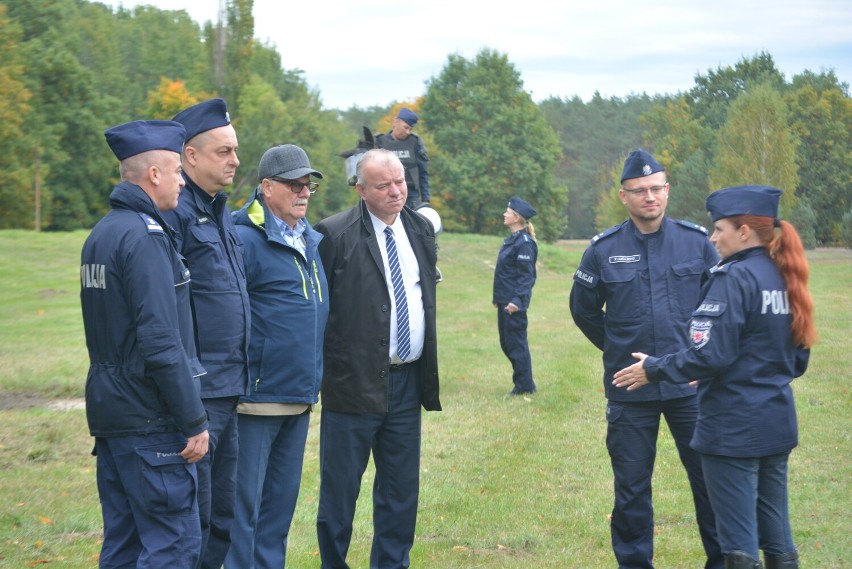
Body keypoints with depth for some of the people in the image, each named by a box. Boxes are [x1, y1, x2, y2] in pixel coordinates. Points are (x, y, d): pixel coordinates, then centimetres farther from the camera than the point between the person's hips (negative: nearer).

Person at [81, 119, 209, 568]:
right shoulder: (144, 236, -16)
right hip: (149, 420, -10)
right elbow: (161, 342, -22)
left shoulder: (100, 234, 15)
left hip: (109, 413, 10)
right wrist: (194, 421, -17)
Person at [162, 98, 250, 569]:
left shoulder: (220, 210, 16)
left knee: (223, 515, 15)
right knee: (192, 517, -3)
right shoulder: (176, 212, -13)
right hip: (196, 390, -9)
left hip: (228, 388, 9)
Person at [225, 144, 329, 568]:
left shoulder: (313, 242, 12)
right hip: (258, 397, -8)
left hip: (301, 399, 8)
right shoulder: (246, 240, -13)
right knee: (244, 501, -1)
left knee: (282, 498, 15)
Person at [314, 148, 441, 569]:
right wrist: (321, 370, -8)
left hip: (408, 380, 6)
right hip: (354, 381, -5)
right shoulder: (335, 234, -10)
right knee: (339, 489, 4)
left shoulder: (420, 230, 9)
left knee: (402, 488, 12)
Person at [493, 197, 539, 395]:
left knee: (516, 342, -3)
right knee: (506, 342, 14)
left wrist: (517, 300, -27)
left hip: (514, 303, -10)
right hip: (504, 300, 10)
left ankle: (524, 385, 7)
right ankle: (523, 381, 23)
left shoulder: (524, 243, -15)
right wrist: (497, 296, 22)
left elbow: (527, 275, -19)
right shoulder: (511, 239, 13)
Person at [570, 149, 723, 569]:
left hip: (691, 384, 0)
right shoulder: (603, 250, -2)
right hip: (629, 389, 0)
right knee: (631, 487, 8)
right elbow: (583, 310, 13)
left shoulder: (695, 241, -1)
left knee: (710, 478, 5)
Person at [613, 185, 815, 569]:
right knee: (776, 536, 15)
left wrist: (655, 370, -10)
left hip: (733, 427, -8)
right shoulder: (785, 278, 9)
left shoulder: (733, 278, -15)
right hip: (777, 423, 8)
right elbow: (798, 358, 15)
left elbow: (710, 354, -21)